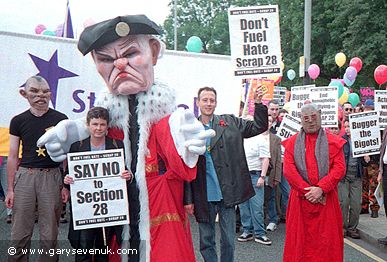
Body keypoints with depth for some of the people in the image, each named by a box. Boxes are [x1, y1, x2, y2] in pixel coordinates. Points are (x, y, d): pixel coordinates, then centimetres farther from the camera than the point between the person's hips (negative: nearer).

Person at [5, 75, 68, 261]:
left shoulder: (60, 119, 3)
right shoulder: (18, 121, 6)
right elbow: (13, 157, 8)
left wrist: (66, 185, -1)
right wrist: (10, 189, 3)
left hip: (51, 176, -1)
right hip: (25, 175, 1)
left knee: (50, 234, 5)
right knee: (20, 234, 4)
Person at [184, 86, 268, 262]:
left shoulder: (230, 122, 5)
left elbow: (259, 127, 7)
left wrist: (258, 104, -10)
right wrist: (188, 199, -3)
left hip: (227, 194, 1)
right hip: (203, 197, 0)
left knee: (228, 241, 10)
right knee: (206, 241, 13)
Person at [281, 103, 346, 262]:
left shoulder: (334, 142, 6)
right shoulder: (291, 143, 7)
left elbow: (340, 169, -4)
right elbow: (288, 170, -2)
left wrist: (321, 189, -14)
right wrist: (307, 190, -11)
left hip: (326, 198, 0)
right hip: (300, 199, 0)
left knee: (326, 239, 5)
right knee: (301, 240, 5)